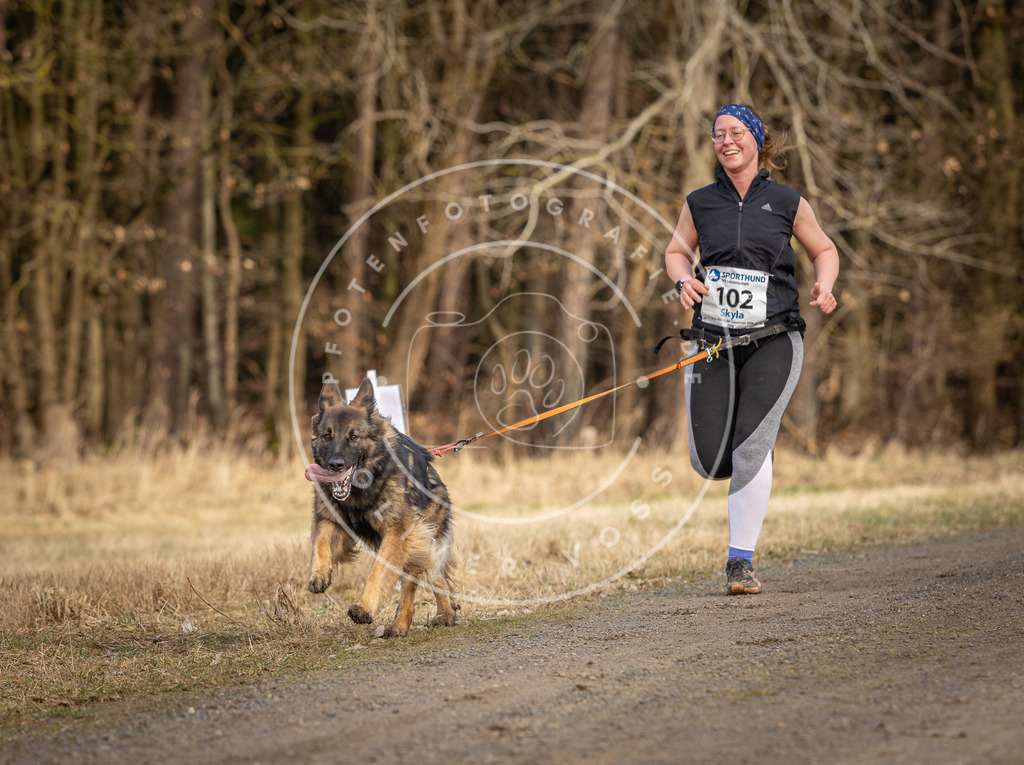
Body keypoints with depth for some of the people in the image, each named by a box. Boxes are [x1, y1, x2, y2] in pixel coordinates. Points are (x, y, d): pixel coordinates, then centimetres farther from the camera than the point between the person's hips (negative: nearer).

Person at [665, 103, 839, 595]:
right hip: (712, 342, 2)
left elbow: (823, 249, 15)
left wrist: (824, 286, -5)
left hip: (773, 342, -2)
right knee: (709, 462, -3)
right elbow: (677, 250, 19)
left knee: (751, 451, -15)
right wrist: (684, 280, -3)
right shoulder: (700, 203, 5)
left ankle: (741, 560, -5)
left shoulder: (787, 202, 2)